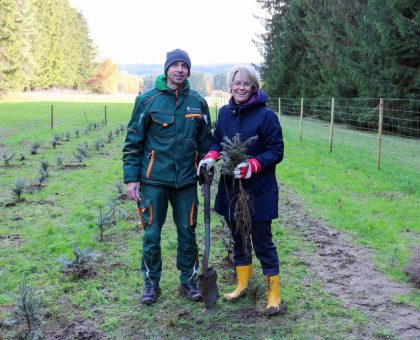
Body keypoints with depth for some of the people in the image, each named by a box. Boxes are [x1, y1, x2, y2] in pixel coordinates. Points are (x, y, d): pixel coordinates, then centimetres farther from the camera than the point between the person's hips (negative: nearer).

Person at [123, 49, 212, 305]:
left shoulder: (198, 102, 4)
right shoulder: (148, 100, -3)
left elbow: (205, 140, 14)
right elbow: (133, 142, -1)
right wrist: (131, 179, -6)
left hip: (186, 180, 2)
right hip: (154, 180, -2)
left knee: (188, 232, 10)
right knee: (152, 233, 5)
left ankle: (189, 280, 26)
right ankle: (151, 283, 22)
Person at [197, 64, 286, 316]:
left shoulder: (266, 115, -13)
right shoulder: (225, 112, 4)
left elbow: (276, 152, -13)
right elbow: (218, 141, 14)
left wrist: (252, 166, -26)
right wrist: (211, 157, -8)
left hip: (258, 191, -6)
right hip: (230, 188, 6)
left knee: (262, 242, 2)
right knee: (238, 238, 19)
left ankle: (274, 294, 16)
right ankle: (242, 285, 36)